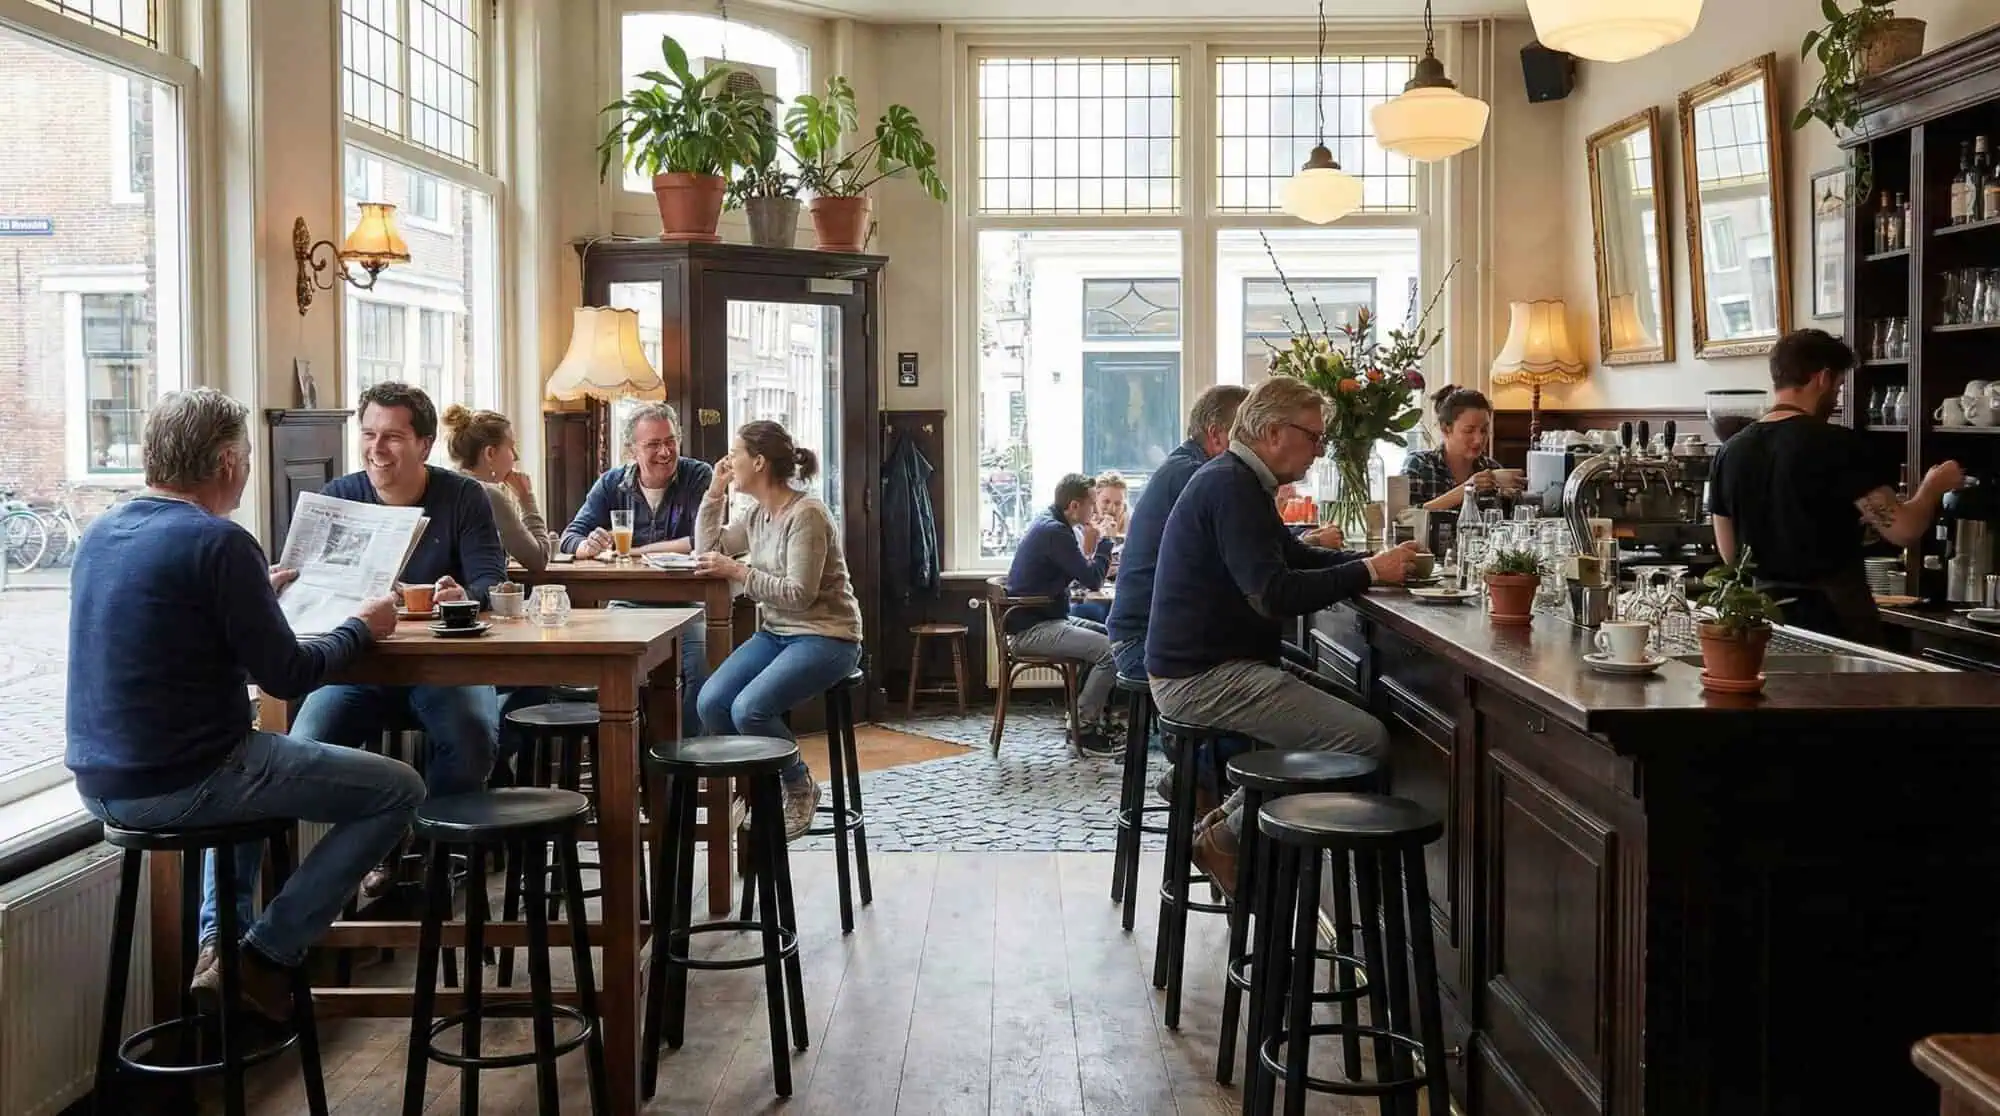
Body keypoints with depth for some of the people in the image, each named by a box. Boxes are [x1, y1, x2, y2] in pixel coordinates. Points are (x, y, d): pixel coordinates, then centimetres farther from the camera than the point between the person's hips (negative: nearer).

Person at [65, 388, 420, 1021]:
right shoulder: (218, 542, -17)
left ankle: (218, 942, 26)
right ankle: (265, 958, 1)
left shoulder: (102, 534, 8)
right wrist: (362, 629, 3)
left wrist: (260, 596, 33)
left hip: (99, 784, 9)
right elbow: (287, 677, -14)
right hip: (180, 787, -9)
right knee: (398, 789, 0)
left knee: (254, 758, 39)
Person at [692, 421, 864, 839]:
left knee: (748, 710, -27)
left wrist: (738, 572, -21)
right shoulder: (758, 515, 9)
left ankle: (800, 787, 0)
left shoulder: (806, 515, -18)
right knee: (711, 703, -13)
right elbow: (709, 549, 17)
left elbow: (799, 594, -23)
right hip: (776, 633, 8)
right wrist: (716, 491, 8)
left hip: (824, 637, -8)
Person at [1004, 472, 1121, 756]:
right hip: (1031, 629, -11)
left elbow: (1080, 575, 18)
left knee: (1107, 636, 13)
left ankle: (1089, 715, 14)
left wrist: (1091, 545, 2)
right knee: (1109, 650, -20)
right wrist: (1103, 541, -4)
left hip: (1044, 619, 11)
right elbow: (1092, 580, -19)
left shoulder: (1049, 523, 13)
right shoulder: (1054, 532, -19)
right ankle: (1084, 728, -9)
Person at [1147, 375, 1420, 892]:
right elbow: (1274, 593, -26)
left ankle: (1226, 821, 13)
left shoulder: (1234, 480, 17)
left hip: (1202, 666, 11)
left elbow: (1296, 557, 23)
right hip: (1206, 676, -11)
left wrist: (1375, 560, 8)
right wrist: (1369, 572, -20)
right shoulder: (1230, 487, -16)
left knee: (1348, 713, 18)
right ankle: (1228, 839, -5)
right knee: (1366, 739, -16)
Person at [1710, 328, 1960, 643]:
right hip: (1833, 617, -5)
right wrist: (1933, 486, 7)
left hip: (1765, 615, 6)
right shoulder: (1837, 445, -13)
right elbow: (1903, 530, -14)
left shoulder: (1731, 451, 4)